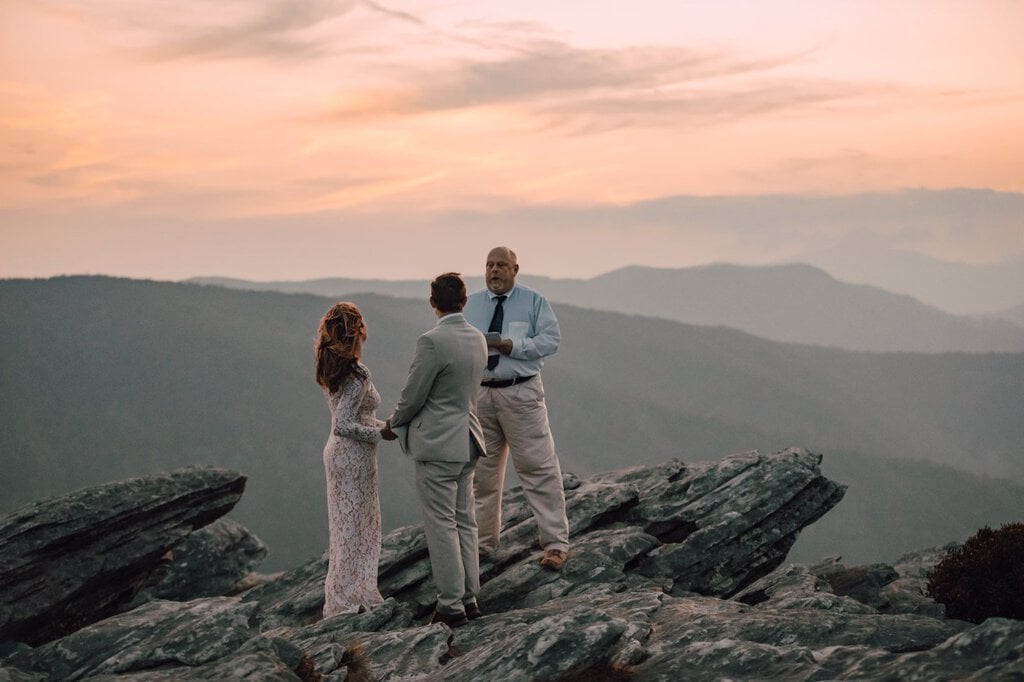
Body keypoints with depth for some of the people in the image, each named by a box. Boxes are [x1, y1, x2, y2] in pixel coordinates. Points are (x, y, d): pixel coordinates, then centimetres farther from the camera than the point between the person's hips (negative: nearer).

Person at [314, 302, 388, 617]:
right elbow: (344, 425, -26)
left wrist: (384, 425, 12)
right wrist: (380, 434, -17)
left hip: (338, 451, 9)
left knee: (347, 524, 19)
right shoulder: (357, 374, -22)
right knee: (355, 527, 2)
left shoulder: (330, 370, 5)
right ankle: (347, 600, 10)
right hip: (353, 455, -9)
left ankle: (342, 595, 29)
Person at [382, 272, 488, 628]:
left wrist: (393, 425, 6)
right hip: (466, 440, 8)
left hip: (437, 444, -8)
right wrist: (404, 420, 17)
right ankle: (469, 597, 21)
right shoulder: (477, 339, 6)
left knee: (442, 526, -1)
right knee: (464, 522, 15)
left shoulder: (432, 342, -20)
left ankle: (451, 604, 3)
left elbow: (412, 396, -15)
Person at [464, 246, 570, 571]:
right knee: (481, 470, 12)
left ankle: (556, 544, -3)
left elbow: (551, 339, -6)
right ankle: (482, 540, 26)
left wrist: (513, 346, -18)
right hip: (479, 394, 4)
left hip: (521, 393, -4)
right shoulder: (469, 305, 11)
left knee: (539, 467, -7)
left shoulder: (534, 301, 2)